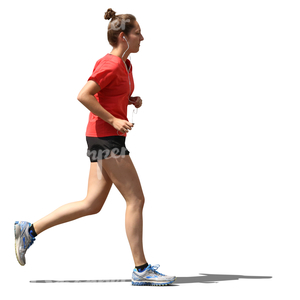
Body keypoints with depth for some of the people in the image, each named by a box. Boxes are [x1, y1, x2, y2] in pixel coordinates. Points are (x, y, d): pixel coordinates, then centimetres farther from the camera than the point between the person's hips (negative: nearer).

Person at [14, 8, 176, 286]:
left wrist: (132, 100, 10)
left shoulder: (124, 64, 15)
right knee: (136, 199, -6)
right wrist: (113, 120, -19)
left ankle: (30, 230, 15)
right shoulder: (110, 64, -15)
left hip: (107, 139, 10)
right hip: (106, 139, -10)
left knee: (92, 204, 10)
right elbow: (83, 95, -21)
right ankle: (141, 269, 0)